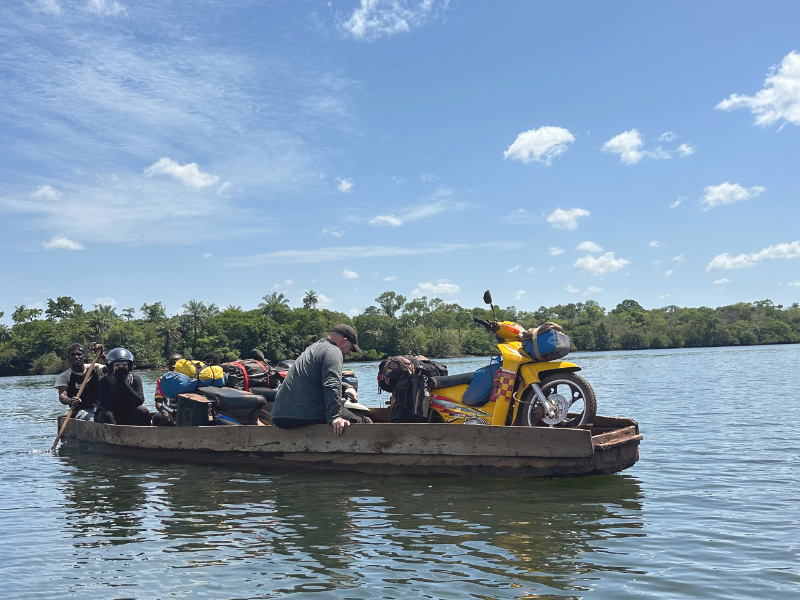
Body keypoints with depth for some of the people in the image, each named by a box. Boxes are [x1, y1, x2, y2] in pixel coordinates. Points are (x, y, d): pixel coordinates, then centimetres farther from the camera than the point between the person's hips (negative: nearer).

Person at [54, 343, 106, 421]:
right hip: (80, 411, -3)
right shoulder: (64, 376, 2)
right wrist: (69, 401, -37)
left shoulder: (94, 368, 10)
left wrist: (101, 355, -20)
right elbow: (62, 396, -13)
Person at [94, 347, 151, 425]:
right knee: (107, 415, -33)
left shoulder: (135, 379, -3)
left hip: (128, 417, 2)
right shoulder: (105, 381, -9)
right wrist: (117, 385, -26)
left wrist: (125, 384, -24)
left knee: (143, 410, -22)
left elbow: (140, 401, -19)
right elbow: (106, 406, -22)